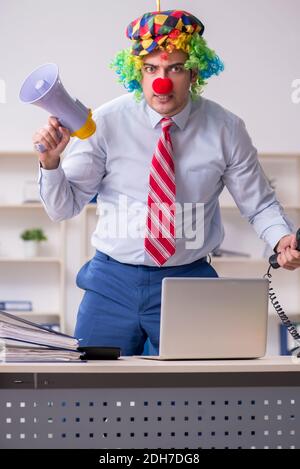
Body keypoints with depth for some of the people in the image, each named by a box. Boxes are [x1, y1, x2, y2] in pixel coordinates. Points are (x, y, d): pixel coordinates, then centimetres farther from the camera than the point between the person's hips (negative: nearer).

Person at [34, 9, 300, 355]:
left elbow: (259, 205, 4)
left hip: (188, 280, 0)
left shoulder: (225, 130, -4)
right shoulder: (107, 122, -5)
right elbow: (63, 207, -1)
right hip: (112, 282, 0)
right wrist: (50, 162, -20)